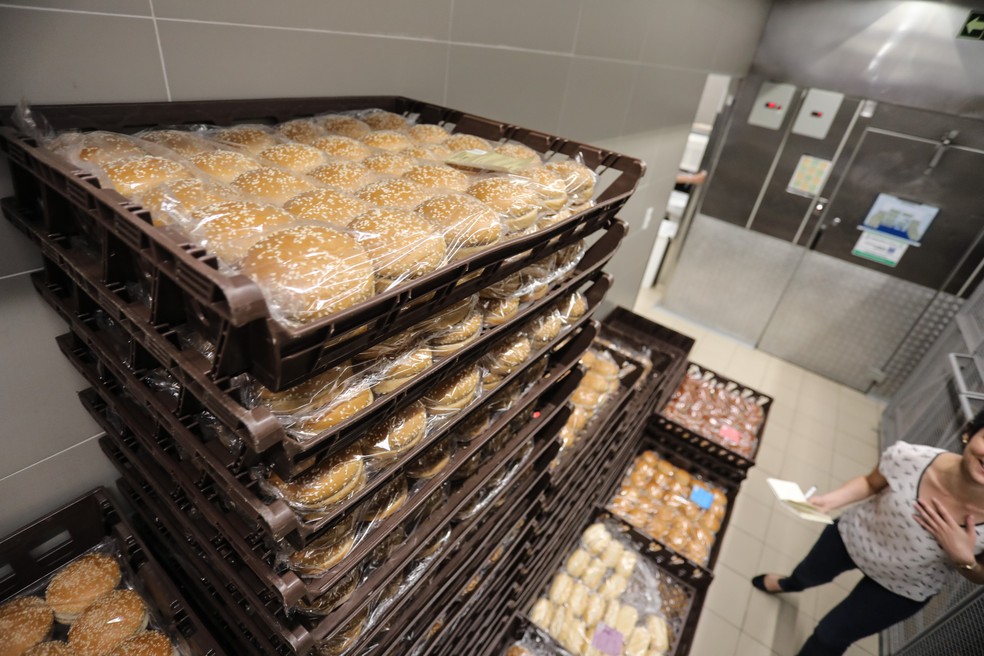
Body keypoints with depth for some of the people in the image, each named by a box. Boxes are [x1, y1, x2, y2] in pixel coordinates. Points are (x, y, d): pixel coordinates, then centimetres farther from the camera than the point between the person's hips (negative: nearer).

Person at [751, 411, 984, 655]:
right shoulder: (911, 458, -36)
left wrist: (963, 558, -34)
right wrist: (828, 500, -29)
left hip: (903, 588, -1)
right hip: (853, 535, 2)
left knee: (830, 635, 15)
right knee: (807, 574, 32)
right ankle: (787, 584, 69)